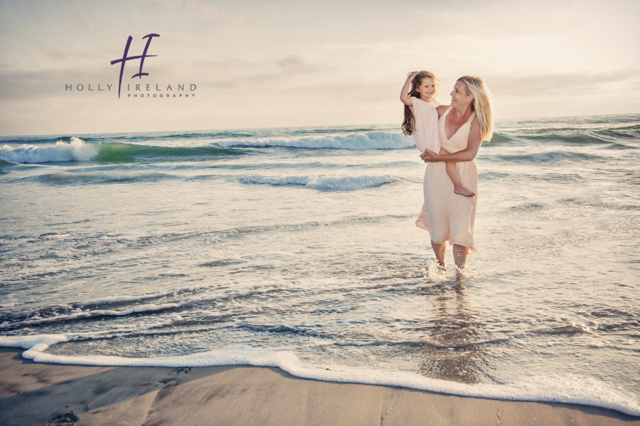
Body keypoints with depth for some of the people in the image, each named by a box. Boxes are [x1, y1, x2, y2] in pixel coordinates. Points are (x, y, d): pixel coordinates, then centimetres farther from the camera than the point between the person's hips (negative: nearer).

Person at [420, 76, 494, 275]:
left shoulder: (476, 121, -10)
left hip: (462, 178, -3)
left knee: (460, 229, -10)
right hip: (437, 175, 3)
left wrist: (439, 157, -19)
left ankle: (459, 275, 0)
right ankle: (440, 266, 34)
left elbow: (470, 154, -21)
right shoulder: (442, 111, -1)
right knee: (437, 229, 10)